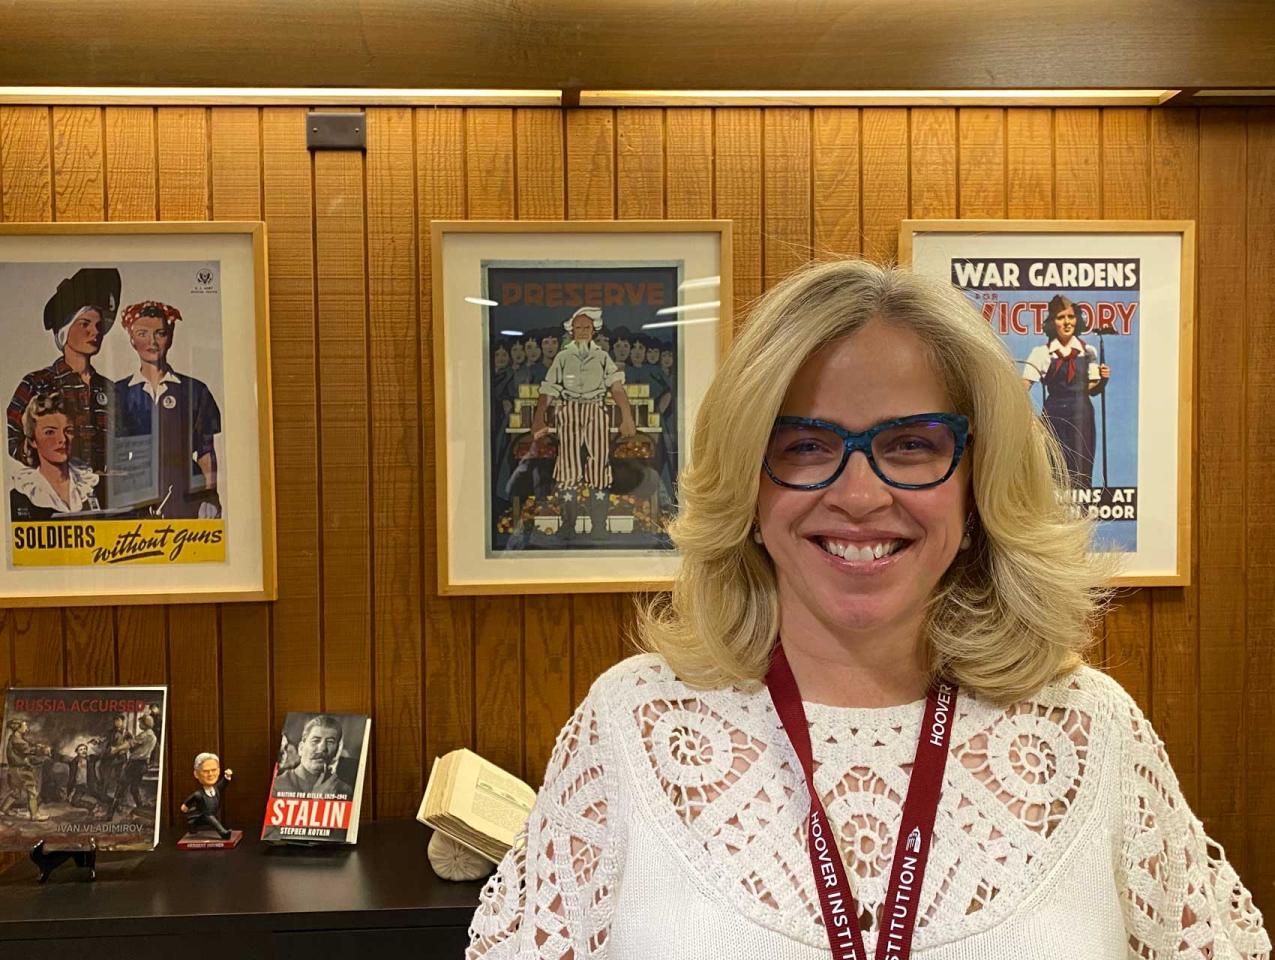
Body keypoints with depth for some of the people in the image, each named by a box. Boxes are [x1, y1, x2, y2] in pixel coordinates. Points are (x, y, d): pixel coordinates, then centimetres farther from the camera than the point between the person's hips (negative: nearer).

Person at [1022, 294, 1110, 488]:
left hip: (1081, 415, 1)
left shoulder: (1088, 351, 8)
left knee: (1081, 473, -1)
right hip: (1054, 415, -1)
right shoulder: (1042, 353, 2)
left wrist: (1103, 379, -8)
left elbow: (1093, 390, 12)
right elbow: (1024, 386, -7)